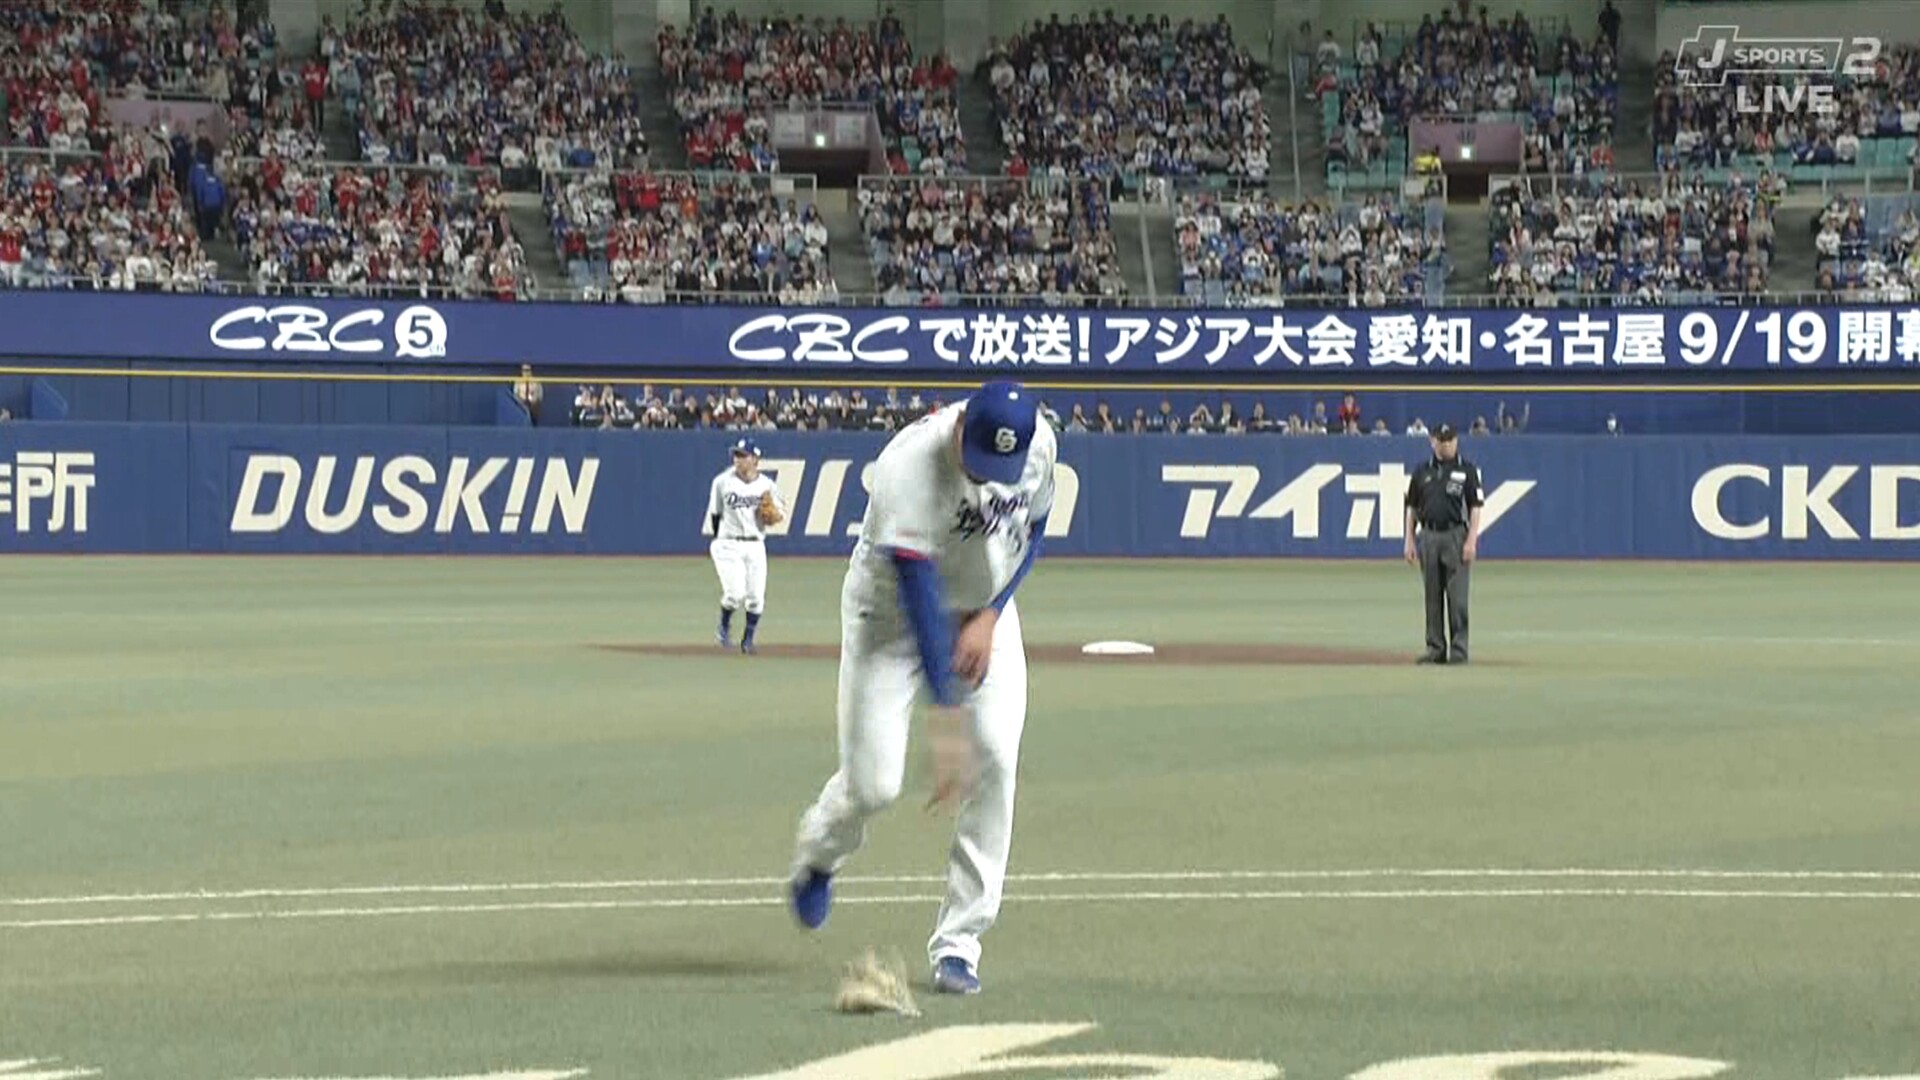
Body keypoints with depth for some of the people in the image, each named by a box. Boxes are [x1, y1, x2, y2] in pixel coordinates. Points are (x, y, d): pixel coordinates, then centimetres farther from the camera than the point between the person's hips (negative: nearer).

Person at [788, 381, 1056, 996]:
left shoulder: (1041, 445, -17)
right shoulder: (909, 465, -35)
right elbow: (918, 590, -38)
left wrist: (990, 615, -13)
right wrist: (945, 715, -41)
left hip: (986, 610, 4)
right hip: (891, 613, -4)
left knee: (995, 758, -14)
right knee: (873, 783, -9)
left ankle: (958, 942, -6)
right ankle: (818, 853, 30)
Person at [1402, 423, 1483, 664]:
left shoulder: (1467, 470, 1)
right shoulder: (1422, 472, 12)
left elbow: (1475, 507, -3)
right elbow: (1412, 508, 15)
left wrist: (1471, 540, -12)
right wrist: (1410, 541, 7)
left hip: (1456, 535, -4)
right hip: (1428, 536, 4)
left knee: (1457, 596, -7)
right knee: (1432, 597, 6)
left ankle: (1459, 648, -4)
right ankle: (1435, 648, 11)